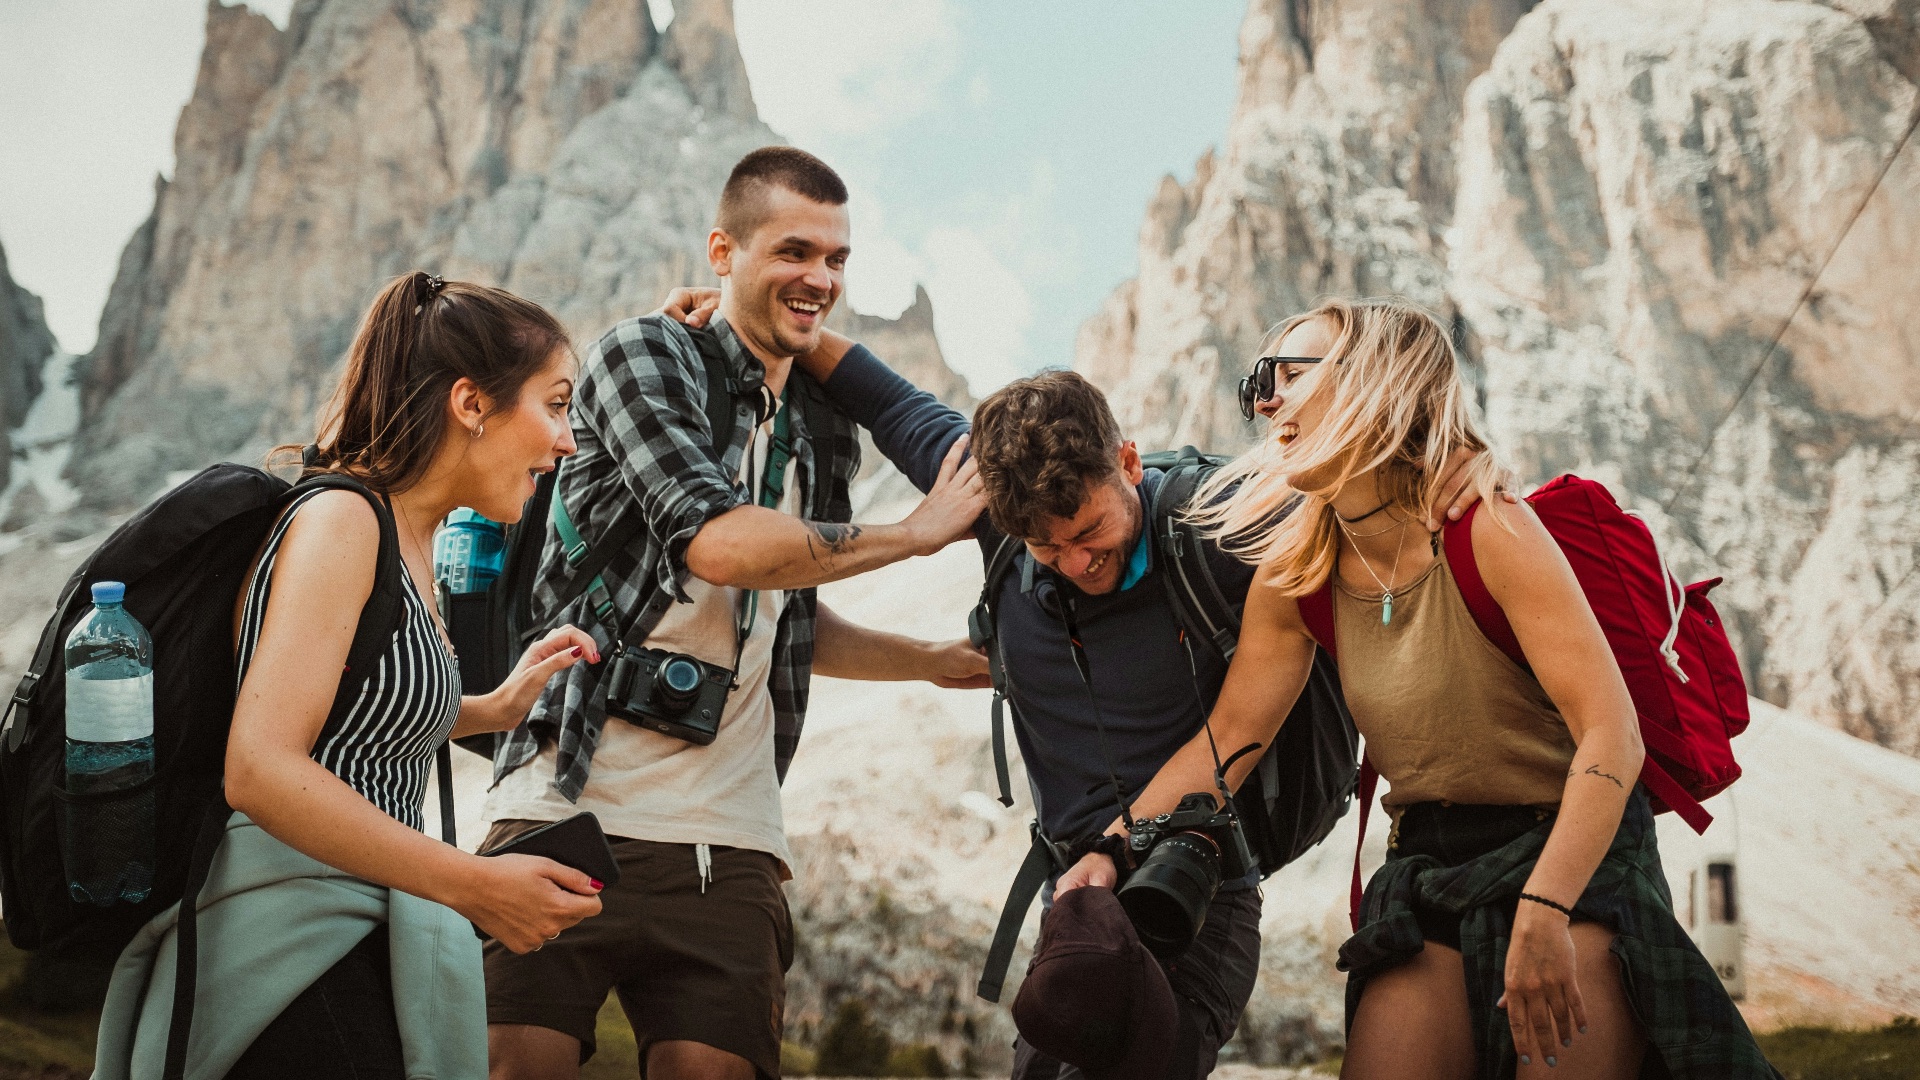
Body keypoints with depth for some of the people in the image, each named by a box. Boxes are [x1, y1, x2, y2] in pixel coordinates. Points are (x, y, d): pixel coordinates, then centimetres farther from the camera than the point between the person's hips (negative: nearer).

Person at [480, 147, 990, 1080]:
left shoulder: (823, 435, 17)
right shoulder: (644, 356, -1)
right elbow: (717, 542, -18)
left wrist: (940, 660, 22)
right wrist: (920, 531, -7)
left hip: (727, 843, 5)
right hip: (568, 807, -5)